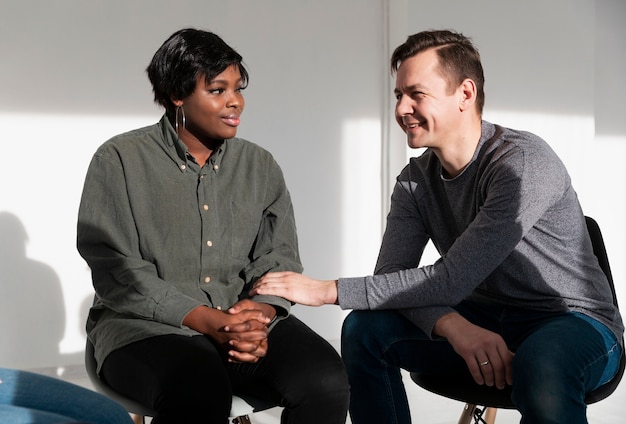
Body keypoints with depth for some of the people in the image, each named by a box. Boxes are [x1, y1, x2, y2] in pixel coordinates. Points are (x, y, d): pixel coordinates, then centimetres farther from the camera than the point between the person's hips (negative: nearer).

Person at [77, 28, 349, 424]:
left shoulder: (260, 166, 13)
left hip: (249, 320, 4)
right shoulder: (119, 160, 0)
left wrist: (263, 311, -15)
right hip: (147, 324, -4)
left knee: (327, 380, -24)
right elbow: (115, 268, -8)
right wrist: (203, 319, -19)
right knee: (200, 392, -38)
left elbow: (280, 257, 8)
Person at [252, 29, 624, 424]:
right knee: (365, 327, -14)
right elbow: (392, 276, -9)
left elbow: (450, 282, -26)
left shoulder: (523, 162, -22)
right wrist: (454, 327, -31)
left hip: (573, 319, -6)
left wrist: (326, 290, -24)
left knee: (540, 365, -40)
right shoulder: (415, 180, 0)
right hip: (482, 317, 6)